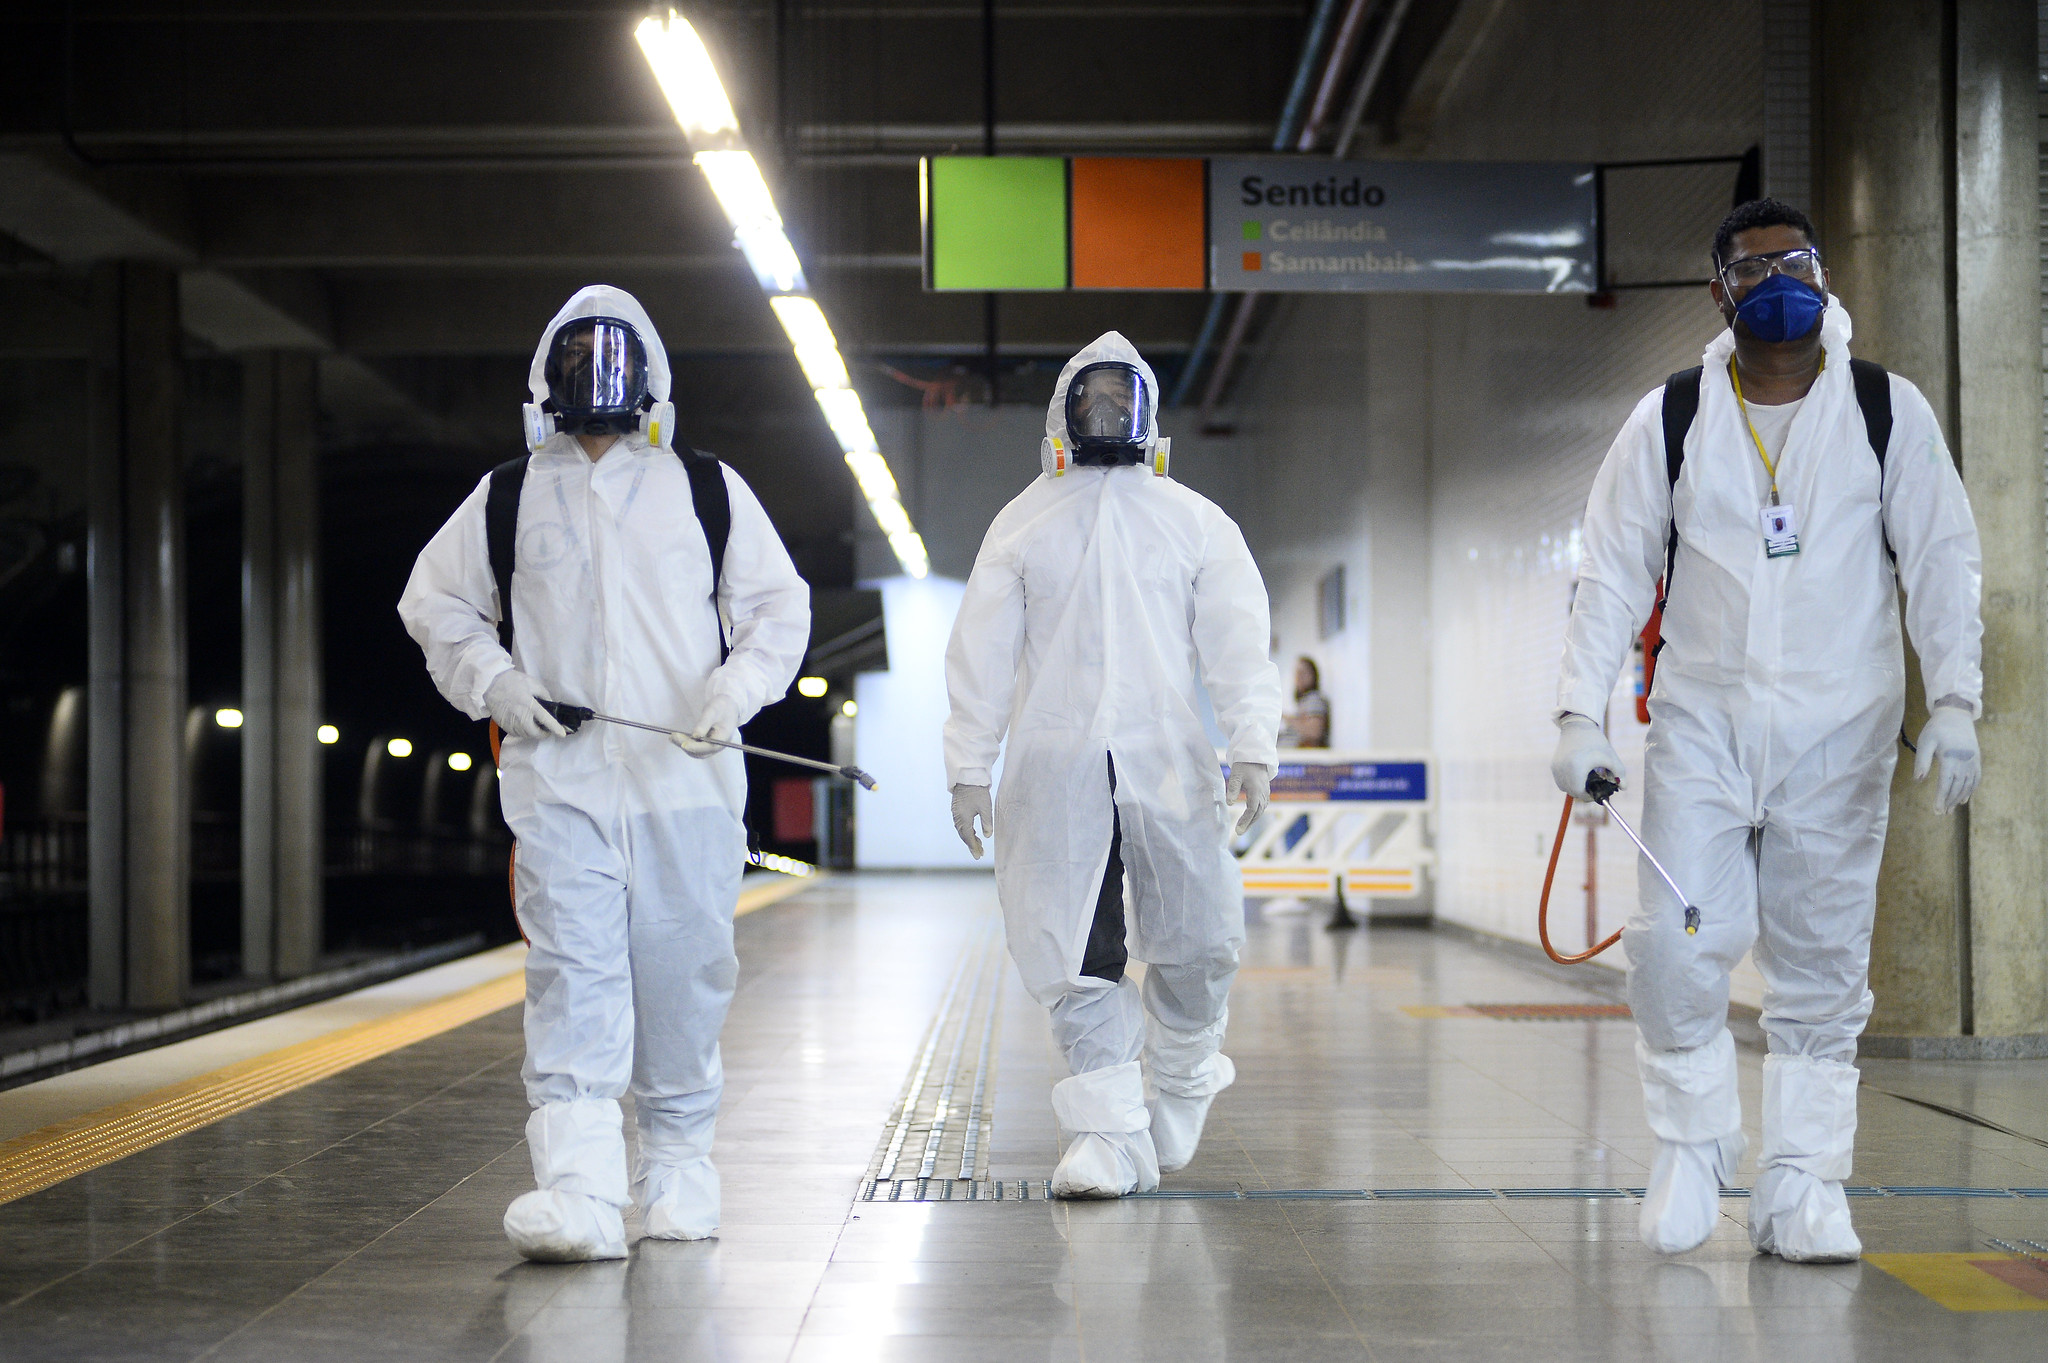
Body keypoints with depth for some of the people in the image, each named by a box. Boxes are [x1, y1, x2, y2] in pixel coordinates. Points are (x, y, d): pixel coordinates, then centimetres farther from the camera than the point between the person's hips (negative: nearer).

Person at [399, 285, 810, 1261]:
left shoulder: (708, 491, 10)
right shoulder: (508, 497, 11)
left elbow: (780, 604, 14)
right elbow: (435, 600, 18)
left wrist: (739, 683, -4)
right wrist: (492, 678, 1)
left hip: (685, 779, 1)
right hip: (558, 783, -1)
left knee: (683, 977, 6)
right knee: (572, 979, -12)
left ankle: (678, 1162, 23)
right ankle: (578, 1190, -18)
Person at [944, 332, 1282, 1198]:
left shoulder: (1195, 524, 9)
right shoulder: (1023, 524, 10)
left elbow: (1236, 639, 2)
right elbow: (981, 651, 8)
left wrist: (1252, 749, -9)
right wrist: (969, 765, 2)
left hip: (1169, 761, 0)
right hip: (1054, 763, 0)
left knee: (1195, 940, 4)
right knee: (1069, 954, -3)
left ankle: (1183, 1079, 31)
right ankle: (1110, 1135, 2)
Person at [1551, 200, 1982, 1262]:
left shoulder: (1887, 411, 3)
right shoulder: (1670, 418, 3)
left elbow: (1940, 561, 3)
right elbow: (1612, 575, 4)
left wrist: (1953, 703, -7)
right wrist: (1580, 715, -5)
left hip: (1839, 732, 0)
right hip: (1701, 723, 0)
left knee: (1821, 961, 3)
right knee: (1678, 944, -8)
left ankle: (1801, 1184, 11)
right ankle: (1691, 1146, 13)